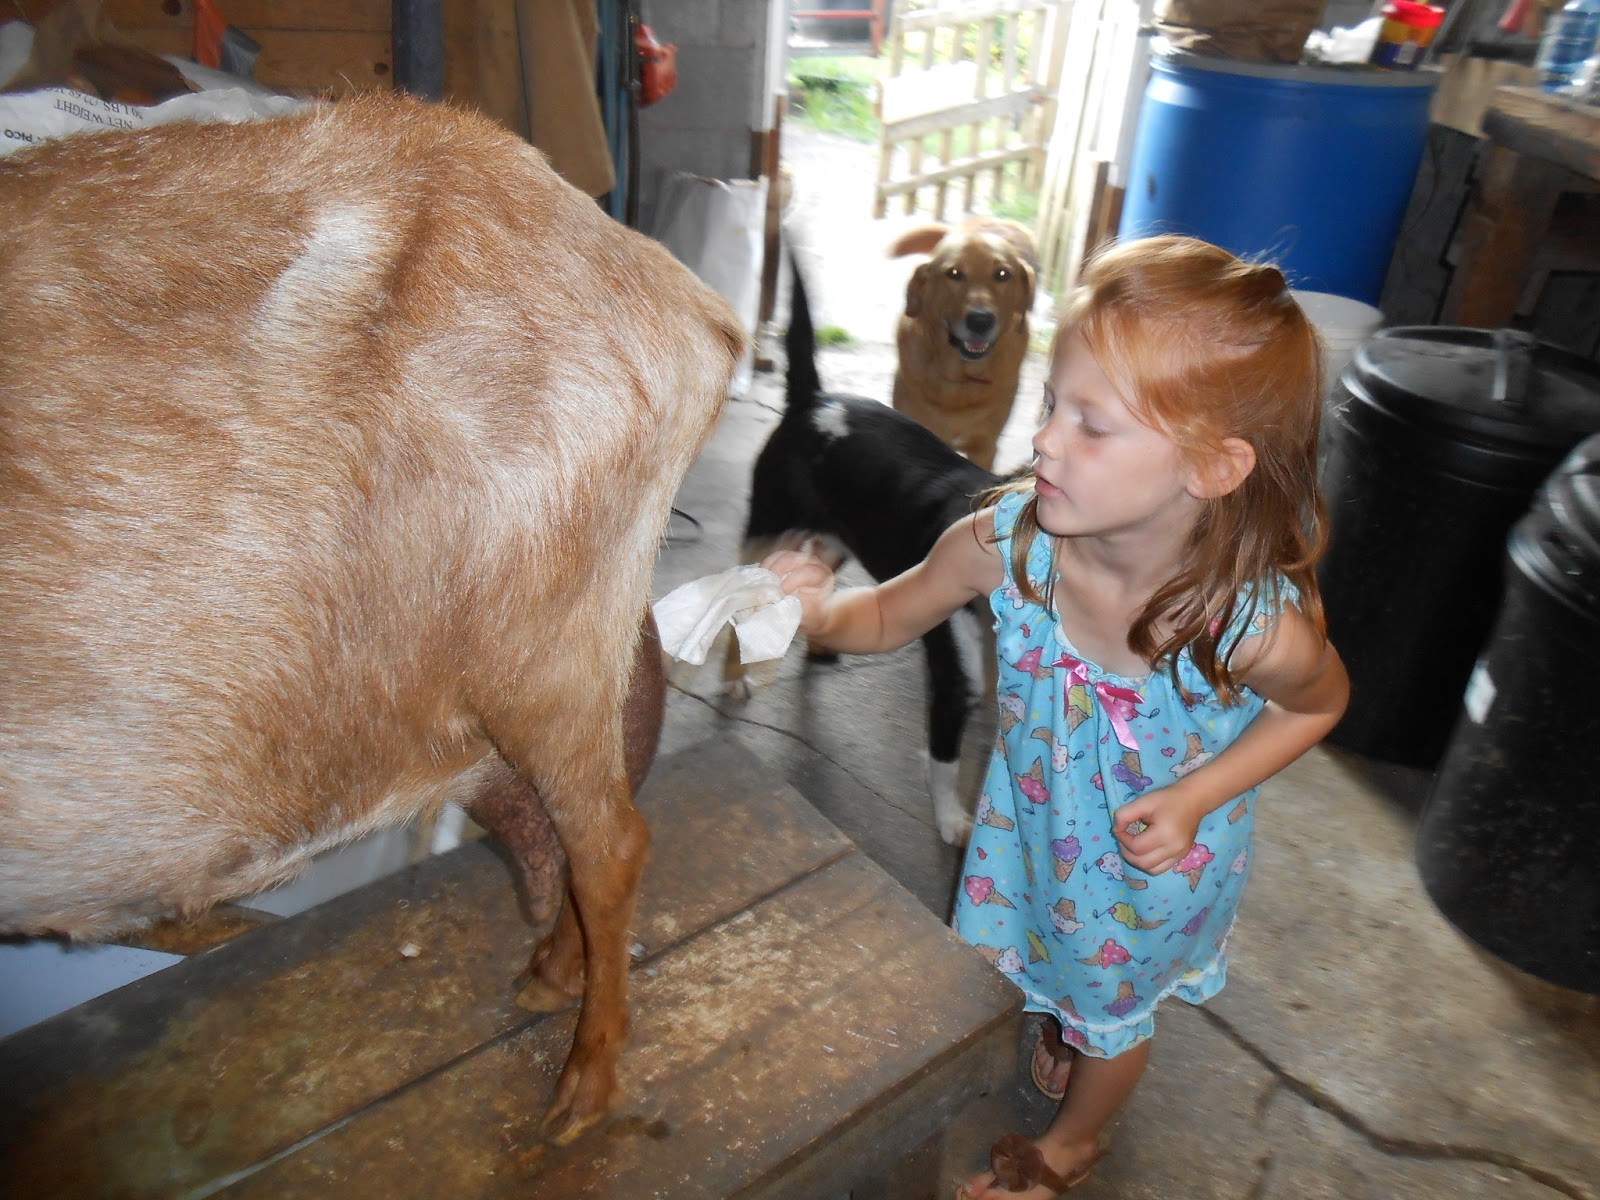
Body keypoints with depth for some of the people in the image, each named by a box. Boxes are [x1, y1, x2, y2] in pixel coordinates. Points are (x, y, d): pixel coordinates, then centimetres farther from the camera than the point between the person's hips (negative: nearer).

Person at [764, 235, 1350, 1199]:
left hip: (1155, 858, -2)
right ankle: (1059, 1029, 70)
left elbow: (1320, 701, -13)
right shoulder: (1008, 541, -31)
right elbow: (891, 617, -14)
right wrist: (823, 611, -36)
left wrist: (1194, 797, -24)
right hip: (1030, 813, 3)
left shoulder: (1259, 623, -37)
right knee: (1037, 950, 32)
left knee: (1112, 1006, 27)